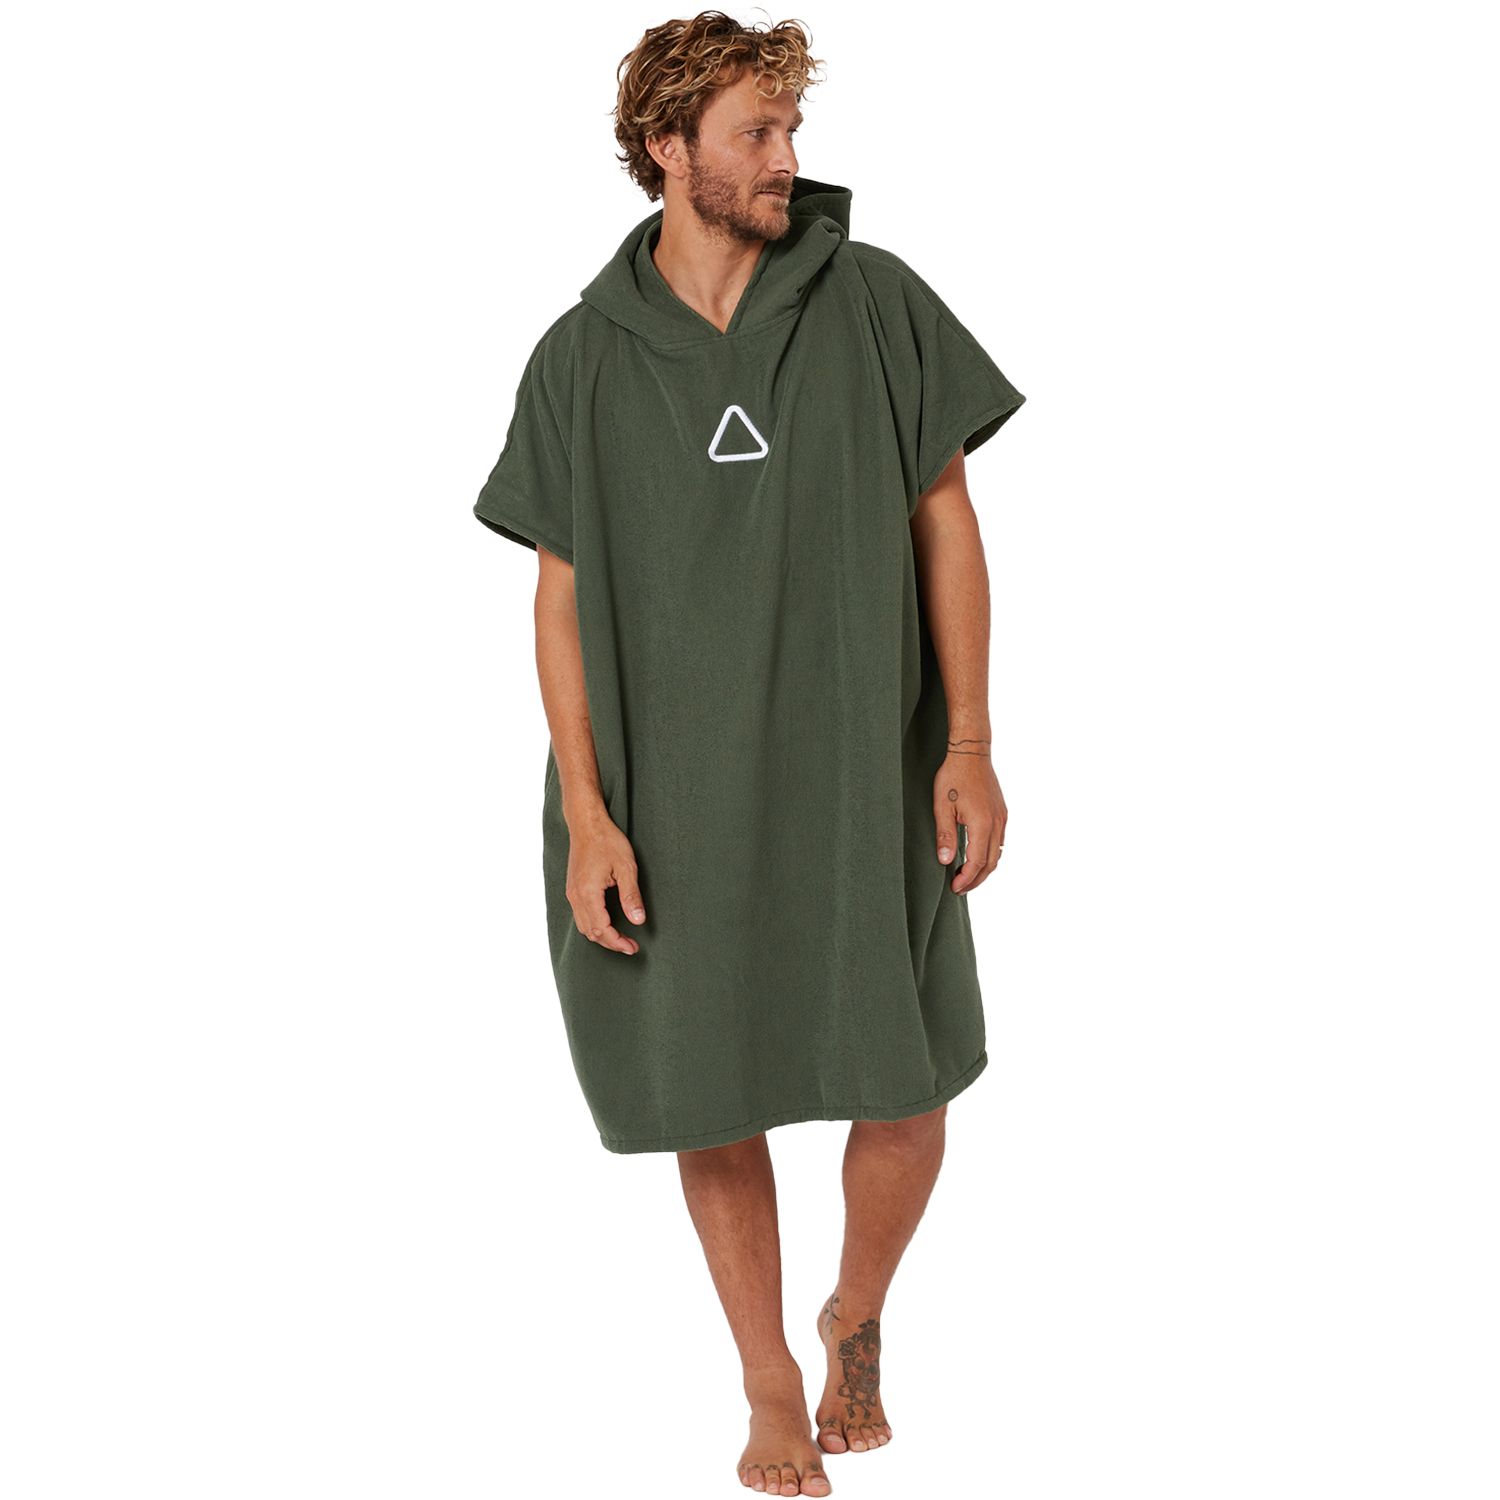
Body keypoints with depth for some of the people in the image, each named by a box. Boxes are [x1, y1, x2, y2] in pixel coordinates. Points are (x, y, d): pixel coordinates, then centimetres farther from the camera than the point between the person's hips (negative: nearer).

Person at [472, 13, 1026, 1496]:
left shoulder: (873, 300, -1)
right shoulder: (581, 358, -1)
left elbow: (944, 519, 2)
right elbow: (561, 594, 2)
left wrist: (969, 747, -4)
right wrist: (585, 814, -6)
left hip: (859, 778, 0)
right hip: (671, 793, 0)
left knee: (905, 1093, 3)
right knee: (709, 1096, 8)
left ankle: (857, 1320, 34)